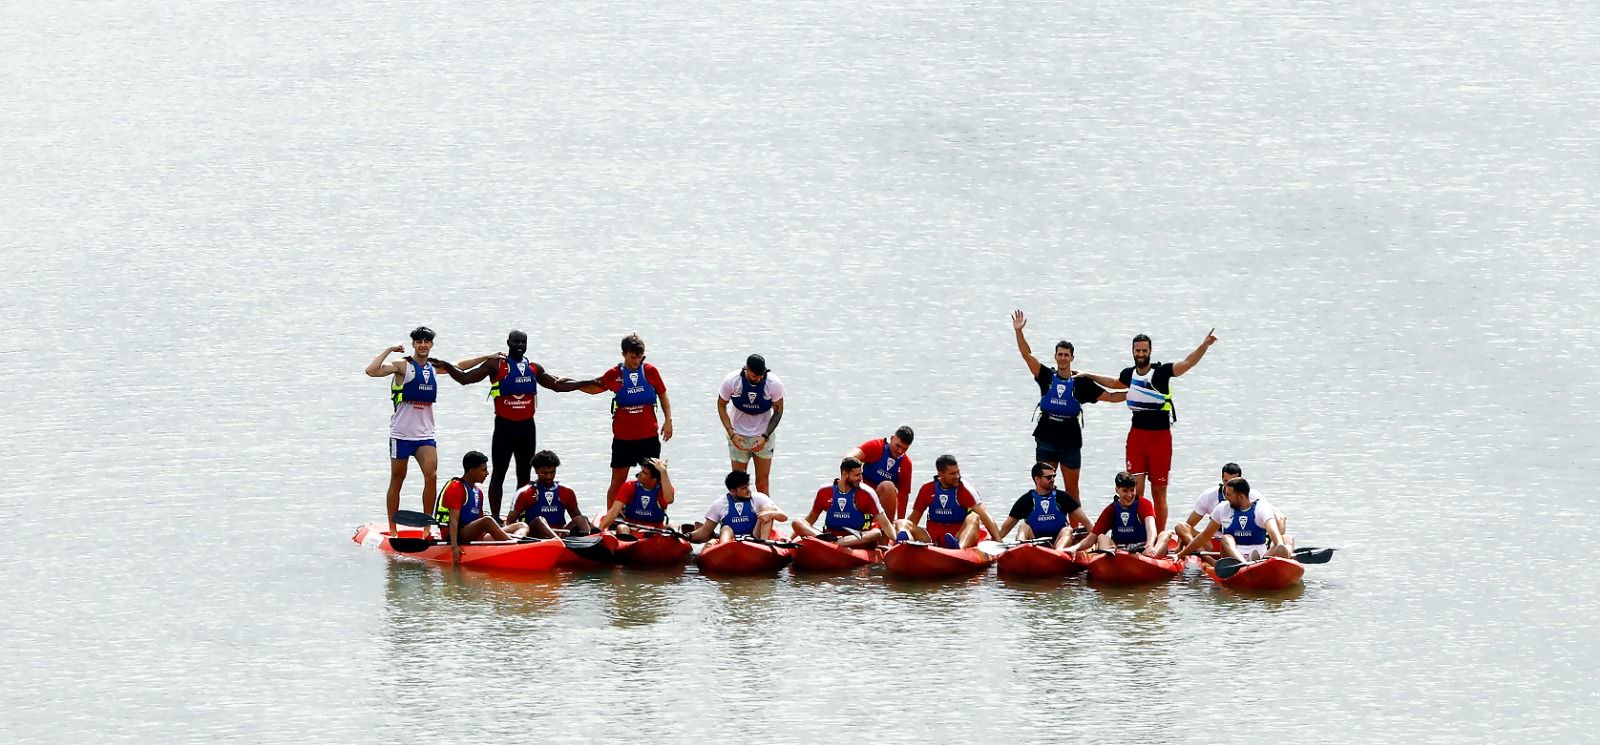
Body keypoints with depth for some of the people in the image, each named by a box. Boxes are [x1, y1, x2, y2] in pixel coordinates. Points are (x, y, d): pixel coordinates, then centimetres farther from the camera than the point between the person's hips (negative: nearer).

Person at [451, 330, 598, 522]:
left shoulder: (534, 368, 12)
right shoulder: (496, 365, -2)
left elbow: (558, 386, 20)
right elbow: (465, 378, -6)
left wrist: (589, 383, 16)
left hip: (527, 427, 5)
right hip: (504, 426, -5)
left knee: (524, 475, 8)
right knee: (499, 474, -3)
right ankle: (495, 518, -1)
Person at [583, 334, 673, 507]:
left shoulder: (650, 371, -1)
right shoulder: (614, 375, -2)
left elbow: (663, 396, 9)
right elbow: (594, 388, 13)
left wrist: (668, 421, 1)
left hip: (649, 436, 1)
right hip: (623, 438, -1)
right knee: (618, 481, 3)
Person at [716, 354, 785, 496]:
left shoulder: (774, 384, -18)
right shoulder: (731, 381, -18)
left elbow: (778, 411, -5)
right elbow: (721, 406, -3)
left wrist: (765, 437, -15)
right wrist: (731, 434, -13)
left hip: (764, 435, 0)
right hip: (739, 435, 0)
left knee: (763, 481, 1)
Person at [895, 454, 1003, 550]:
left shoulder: (965, 489, -4)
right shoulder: (927, 489, 5)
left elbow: (984, 516, -14)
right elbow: (914, 519, 14)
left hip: (957, 535, -3)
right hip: (933, 537, 3)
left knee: (974, 518, -30)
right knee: (901, 523, -17)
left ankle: (960, 548, -63)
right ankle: (905, 541, -58)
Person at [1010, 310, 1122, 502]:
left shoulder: (1081, 383, 0)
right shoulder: (1046, 377, 1)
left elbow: (1110, 396, 3)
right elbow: (1027, 355, -6)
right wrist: (1018, 331, -17)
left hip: (1070, 442, -1)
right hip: (1046, 439, 1)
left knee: (1071, 489, 6)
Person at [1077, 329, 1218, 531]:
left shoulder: (1161, 372, -8)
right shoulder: (1129, 374, 7)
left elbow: (1188, 363, -22)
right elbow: (1115, 384, 31)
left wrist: (1204, 345, -37)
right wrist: (1089, 376, 40)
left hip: (1160, 436, -4)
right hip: (1137, 434, 4)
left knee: (1159, 492, 2)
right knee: (1135, 490, -3)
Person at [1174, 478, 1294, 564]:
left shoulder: (1261, 507, 1)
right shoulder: (1223, 508, 11)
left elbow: (1273, 531, -17)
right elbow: (1205, 535, 21)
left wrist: (1281, 548, -38)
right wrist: (1181, 554, 22)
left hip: (1261, 556, -1)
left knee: (1288, 539, -25)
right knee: (1227, 539, -29)